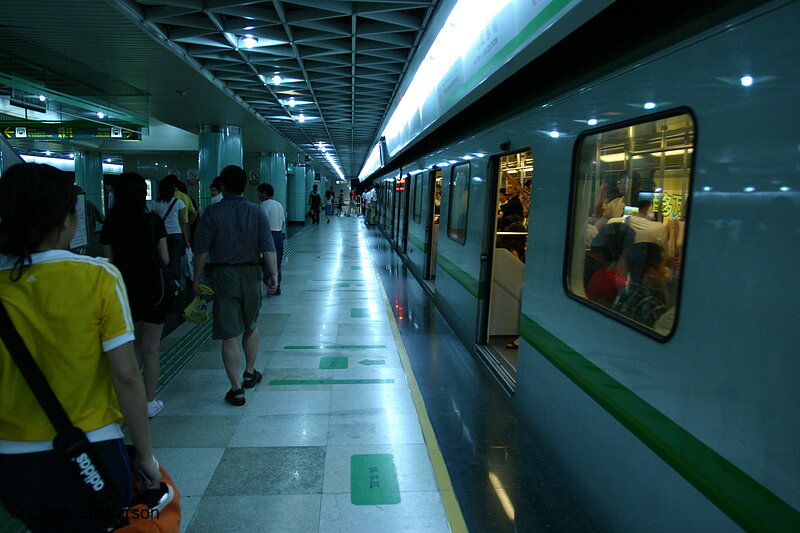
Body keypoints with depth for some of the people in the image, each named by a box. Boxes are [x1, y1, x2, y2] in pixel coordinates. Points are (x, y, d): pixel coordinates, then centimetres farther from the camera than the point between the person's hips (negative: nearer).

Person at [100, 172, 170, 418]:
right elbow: (165, 259, -6)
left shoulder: (111, 224, -4)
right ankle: (150, 403, 14)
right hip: (151, 290, -3)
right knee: (151, 349, 6)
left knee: (133, 347, 19)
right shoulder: (153, 221, -10)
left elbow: (110, 262, -2)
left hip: (125, 291, 3)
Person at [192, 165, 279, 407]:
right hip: (251, 274, 2)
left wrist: (197, 277, 3)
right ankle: (250, 373, 34)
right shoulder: (257, 212, -2)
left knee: (229, 335, 2)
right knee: (251, 326, 22)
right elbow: (268, 247, -6)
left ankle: (236, 389, 5)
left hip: (223, 276, -2)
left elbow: (201, 250, -7)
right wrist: (273, 274, -1)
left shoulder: (212, 213, -6)